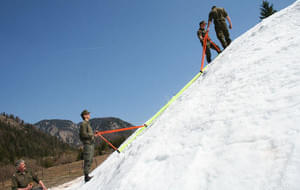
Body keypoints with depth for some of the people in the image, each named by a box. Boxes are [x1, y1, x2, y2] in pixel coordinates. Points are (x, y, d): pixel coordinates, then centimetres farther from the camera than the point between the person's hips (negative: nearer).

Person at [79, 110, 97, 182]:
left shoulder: (87, 123, 20)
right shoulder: (84, 124, -11)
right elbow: (84, 134, -19)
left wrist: (93, 133, 11)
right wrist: (92, 135, -16)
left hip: (91, 144, 10)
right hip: (87, 144, -10)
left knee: (90, 160, 13)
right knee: (87, 160, -9)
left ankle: (87, 175, 19)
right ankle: (86, 176, -5)